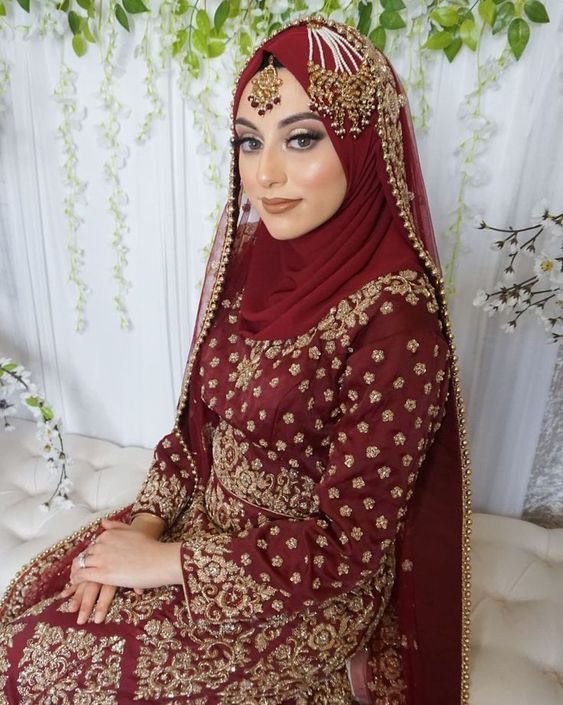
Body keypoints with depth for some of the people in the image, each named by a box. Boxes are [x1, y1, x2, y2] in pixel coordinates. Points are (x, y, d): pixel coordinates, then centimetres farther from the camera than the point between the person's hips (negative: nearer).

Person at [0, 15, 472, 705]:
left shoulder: (394, 317, -27)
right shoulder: (250, 259, -7)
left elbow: (347, 545, -22)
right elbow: (199, 414, 3)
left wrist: (165, 562, -16)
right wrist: (147, 520, -8)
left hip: (314, 587, -5)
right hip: (209, 518, 6)